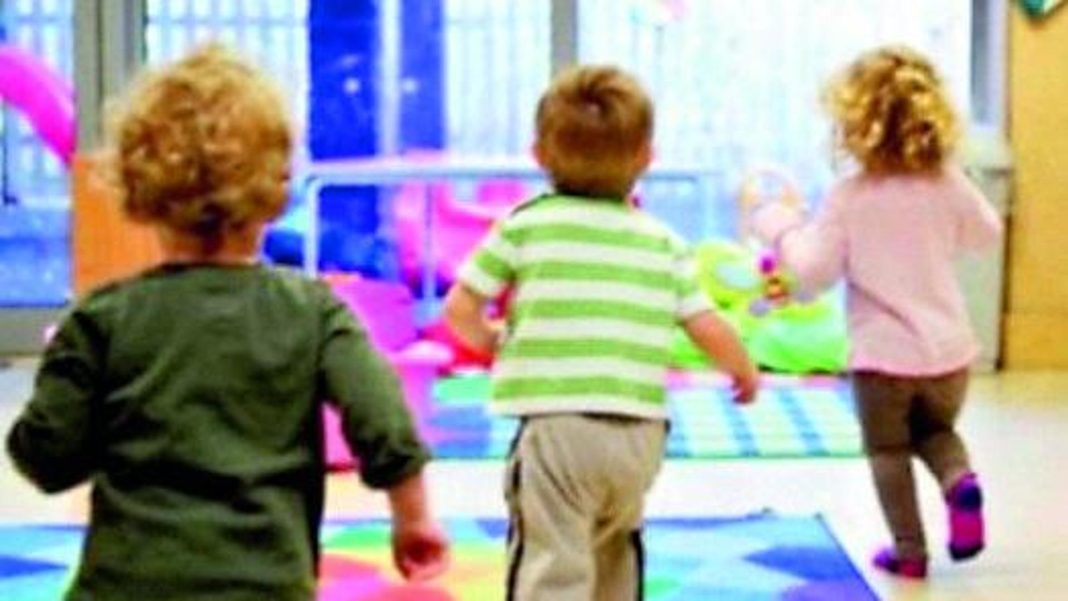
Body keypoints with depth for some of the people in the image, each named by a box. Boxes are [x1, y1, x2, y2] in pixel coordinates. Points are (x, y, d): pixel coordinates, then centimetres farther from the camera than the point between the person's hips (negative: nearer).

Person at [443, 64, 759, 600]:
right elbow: (708, 329, 8)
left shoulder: (525, 224, 3)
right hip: (640, 434, 4)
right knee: (614, 550, 29)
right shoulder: (664, 243, 11)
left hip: (559, 428, -4)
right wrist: (744, 371, 30)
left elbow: (459, 308, 0)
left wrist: (489, 339, 23)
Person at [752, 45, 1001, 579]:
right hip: (948, 350, 4)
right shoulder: (948, 184, -1)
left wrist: (780, 226, 3)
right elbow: (986, 233, 14)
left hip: (883, 354, -3)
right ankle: (959, 480, -3)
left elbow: (814, 271, -12)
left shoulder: (848, 198, -12)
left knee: (888, 451, 13)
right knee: (936, 431, 26)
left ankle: (909, 550, 13)